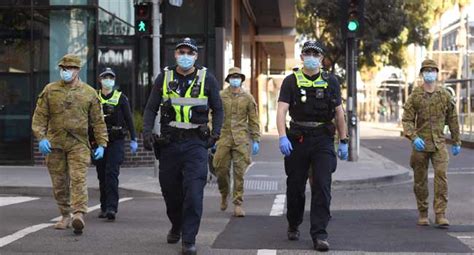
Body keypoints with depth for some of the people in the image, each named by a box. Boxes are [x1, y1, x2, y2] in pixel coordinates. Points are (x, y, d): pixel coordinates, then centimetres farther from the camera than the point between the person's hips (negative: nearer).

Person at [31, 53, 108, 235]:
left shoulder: (89, 93, 6)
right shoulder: (49, 90, 7)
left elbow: (98, 121, 8)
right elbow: (39, 116, 5)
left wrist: (101, 144, 2)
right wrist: (41, 137, -8)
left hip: (79, 144, -2)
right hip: (54, 144, 2)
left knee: (78, 179, -15)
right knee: (59, 183, 7)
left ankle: (79, 215, -25)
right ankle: (65, 216, 20)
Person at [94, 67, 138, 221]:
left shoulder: (121, 98, 2)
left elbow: (129, 119, 4)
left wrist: (133, 140, 0)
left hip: (116, 141, -3)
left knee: (112, 173, -14)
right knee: (102, 175, 7)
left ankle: (112, 208, -19)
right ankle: (104, 207, 17)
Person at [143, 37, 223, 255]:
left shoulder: (207, 79, 3)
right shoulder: (164, 78, 6)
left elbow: (218, 110, 11)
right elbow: (151, 108, 8)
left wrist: (215, 134, -3)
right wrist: (147, 132, -6)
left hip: (196, 143, -2)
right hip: (169, 143, 2)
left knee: (193, 191, -13)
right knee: (170, 190, 11)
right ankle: (176, 227, 36)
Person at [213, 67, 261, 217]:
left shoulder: (248, 98, 7)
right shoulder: (220, 96, 5)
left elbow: (253, 120, 9)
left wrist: (256, 140, 4)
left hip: (241, 140, 0)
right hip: (224, 138, 0)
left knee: (239, 172, -4)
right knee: (221, 169, 1)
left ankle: (238, 204, -1)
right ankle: (224, 195, 29)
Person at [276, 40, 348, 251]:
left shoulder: (330, 82, 7)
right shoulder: (291, 81, 1)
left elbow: (339, 112, 11)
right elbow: (282, 110, -9)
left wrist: (343, 142, 8)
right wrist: (282, 137, -22)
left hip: (323, 140, 0)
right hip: (298, 139, 0)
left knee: (322, 187, -8)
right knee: (295, 187, 10)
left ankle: (319, 234, -8)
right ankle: (293, 226, 31)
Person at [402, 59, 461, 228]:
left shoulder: (445, 95, 4)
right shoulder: (415, 96, 1)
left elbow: (453, 119, 12)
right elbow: (407, 119, -2)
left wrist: (456, 142, 14)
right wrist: (413, 138, -18)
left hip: (439, 144, 0)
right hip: (420, 144, 0)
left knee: (441, 176, -13)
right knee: (420, 180, 6)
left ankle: (440, 215, -12)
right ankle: (423, 214, 20)